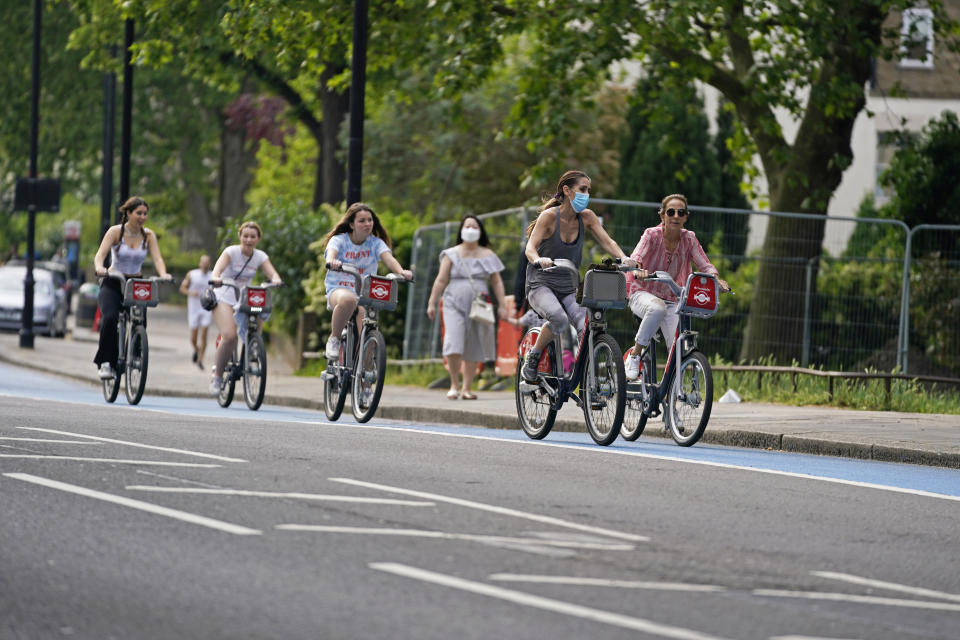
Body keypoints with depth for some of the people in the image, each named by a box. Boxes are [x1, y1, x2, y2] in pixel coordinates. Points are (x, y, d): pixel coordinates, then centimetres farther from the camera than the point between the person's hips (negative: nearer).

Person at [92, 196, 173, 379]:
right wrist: (99, 268, -40)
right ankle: (106, 361, -18)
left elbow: (157, 258, -9)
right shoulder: (115, 231, -6)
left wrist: (163, 274, -31)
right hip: (113, 283, -3)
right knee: (110, 318, -28)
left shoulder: (148, 235, 1)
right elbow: (100, 254, -17)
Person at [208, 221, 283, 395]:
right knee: (229, 336, -25)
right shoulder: (231, 252, -8)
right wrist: (215, 278, -49)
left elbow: (272, 273, -12)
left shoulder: (260, 257, 3)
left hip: (245, 300, 4)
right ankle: (217, 377, -11)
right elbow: (218, 267, -25)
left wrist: (276, 280, -37)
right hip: (225, 297, -4)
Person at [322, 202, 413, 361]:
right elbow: (331, 253, -20)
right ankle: (334, 339, -18)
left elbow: (388, 258, -12)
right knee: (348, 299, -39)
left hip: (365, 293, 3)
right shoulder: (339, 240, 1)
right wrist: (332, 261, -46)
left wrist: (401, 271, -34)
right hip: (338, 289, -3)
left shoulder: (376, 243, 7)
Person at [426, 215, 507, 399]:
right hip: (455, 305, -2)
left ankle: (466, 388, 9)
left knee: (473, 350, 1)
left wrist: (502, 305, 1)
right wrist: (431, 303, -3)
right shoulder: (451, 255, 5)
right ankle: (454, 384, -4)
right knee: (454, 344, -17)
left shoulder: (487, 255, 9)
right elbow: (440, 281, 3)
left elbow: (497, 282, 9)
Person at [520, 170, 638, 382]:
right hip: (541, 285, -5)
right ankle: (532, 359, -13)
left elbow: (607, 241, -3)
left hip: (568, 289, 5)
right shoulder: (550, 216, -11)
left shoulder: (586, 217, 3)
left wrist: (623, 257, -25)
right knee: (558, 318, -35)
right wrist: (539, 259, -45)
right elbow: (530, 247, -21)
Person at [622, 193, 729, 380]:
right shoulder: (652, 235, -12)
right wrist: (638, 271, -51)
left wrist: (716, 280, -29)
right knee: (658, 308, -40)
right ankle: (634, 354, -25)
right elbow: (635, 258, -27)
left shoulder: (689, 239, -3)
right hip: (643, 294, -3)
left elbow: (705, 265, -7)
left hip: (671, 300, 3)